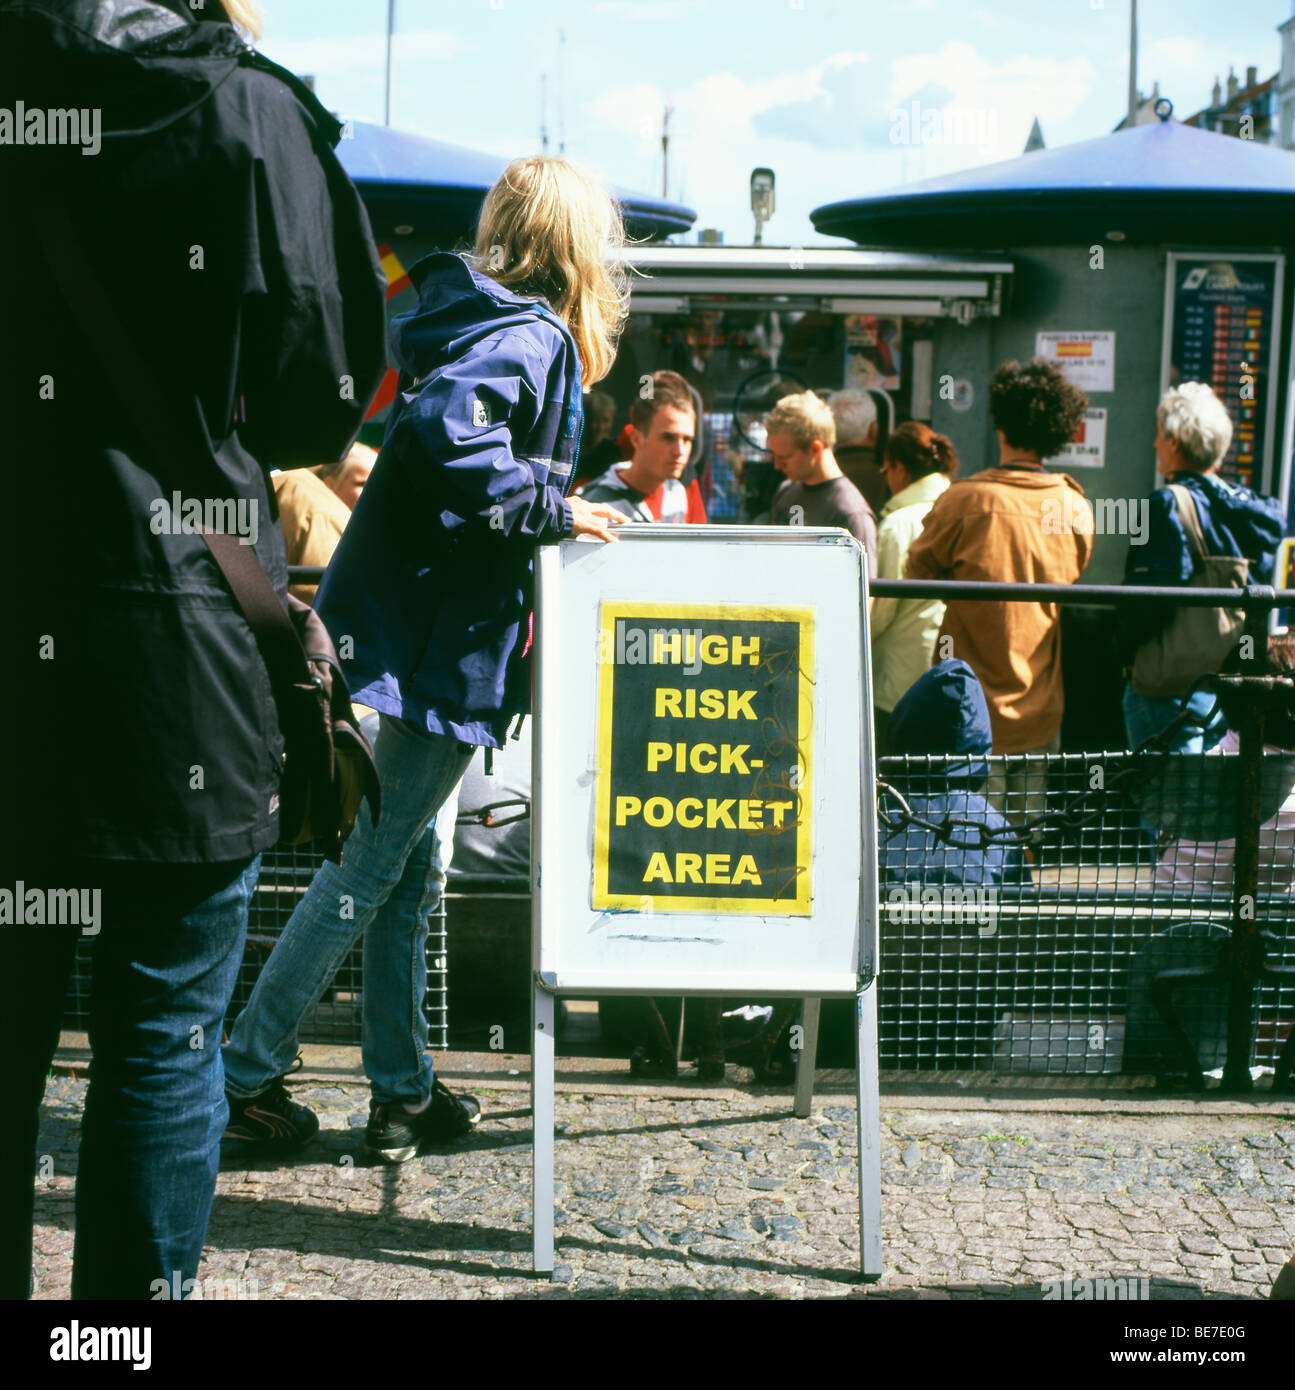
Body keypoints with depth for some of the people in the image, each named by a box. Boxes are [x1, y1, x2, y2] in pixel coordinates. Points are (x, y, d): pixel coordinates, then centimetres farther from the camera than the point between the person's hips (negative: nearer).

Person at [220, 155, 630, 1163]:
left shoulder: (476, 319, 14)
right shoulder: (530, 340, -14)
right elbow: (441, 429, -31)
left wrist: (550, 508, 15)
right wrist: (547, 509, -21)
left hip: (401, 626, 10)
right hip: (436, 650, -10)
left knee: (409, 866, 14)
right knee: (369, 869, -1)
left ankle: (404, 1090, 23)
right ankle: (249, 1073, 8)